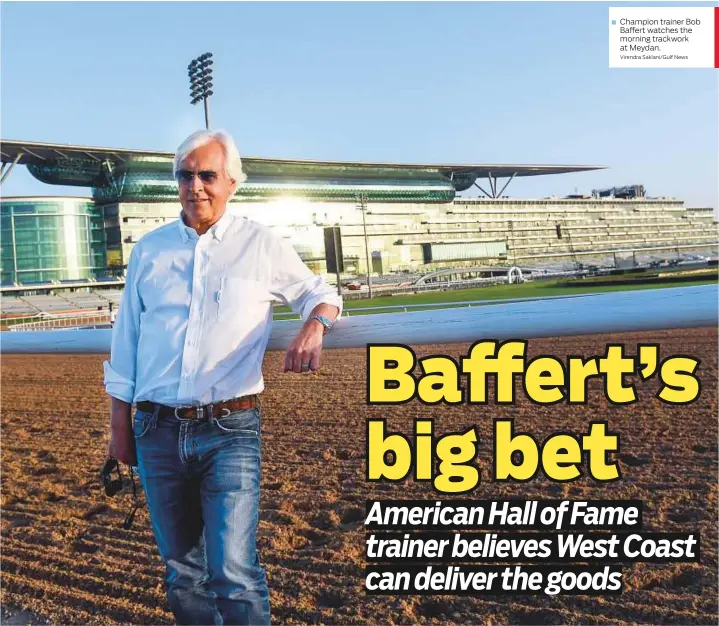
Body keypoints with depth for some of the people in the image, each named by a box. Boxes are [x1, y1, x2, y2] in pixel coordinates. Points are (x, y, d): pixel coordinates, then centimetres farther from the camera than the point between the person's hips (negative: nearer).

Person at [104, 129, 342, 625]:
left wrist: (314, 325, -11)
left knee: (234, 574, -12)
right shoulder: (149, 250, 10)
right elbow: (126, 343, 14)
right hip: (158, 433, 3)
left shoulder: (262, 246, 3)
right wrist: (119, 426, 13)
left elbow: (320, 293, 13)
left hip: (230, 430, -3)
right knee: (183, 574, 13)